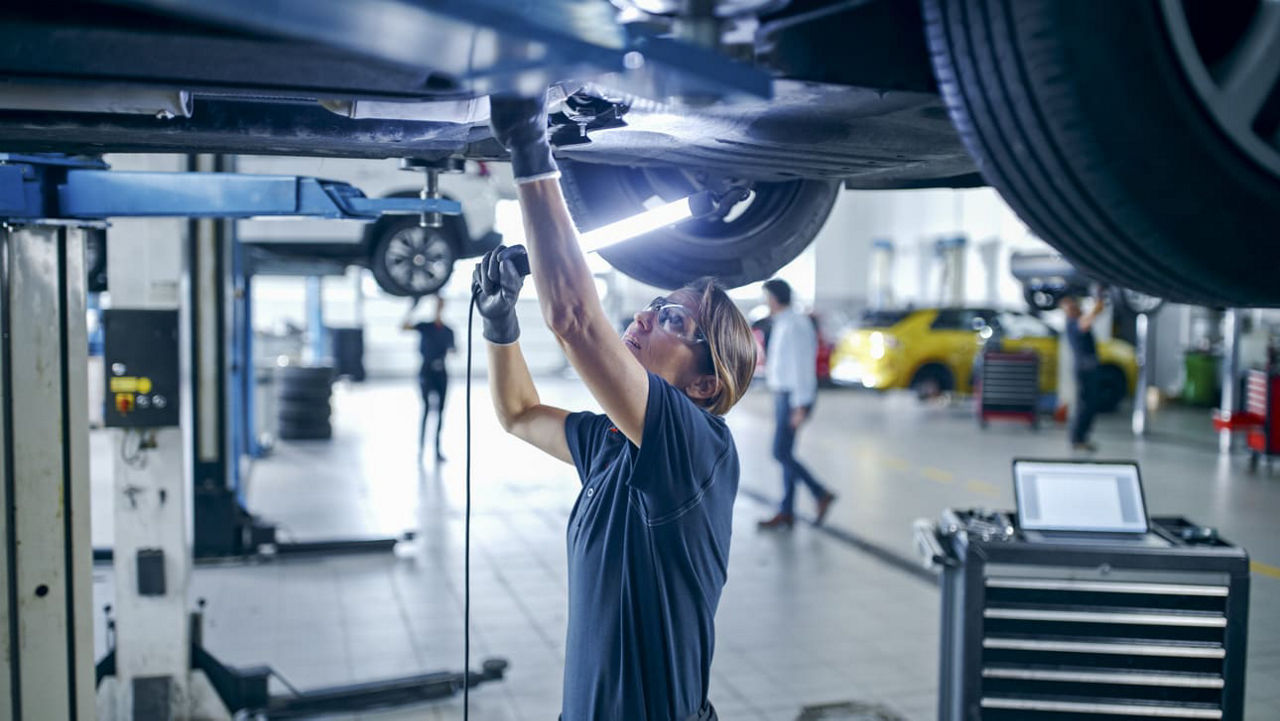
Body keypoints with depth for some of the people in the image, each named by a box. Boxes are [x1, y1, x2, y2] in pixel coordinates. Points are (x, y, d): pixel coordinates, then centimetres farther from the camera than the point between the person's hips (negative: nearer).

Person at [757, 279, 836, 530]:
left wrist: (800, 407, -23)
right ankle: (786, 512, 12)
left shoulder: (794, 326, -18)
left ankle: (821, 494, 2)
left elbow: (801, 367, -21)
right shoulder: (782, 324, 13)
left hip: (794, 397, -10)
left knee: (781, 453, -8)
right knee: (785, 453, 9)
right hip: (783, 394, 10)